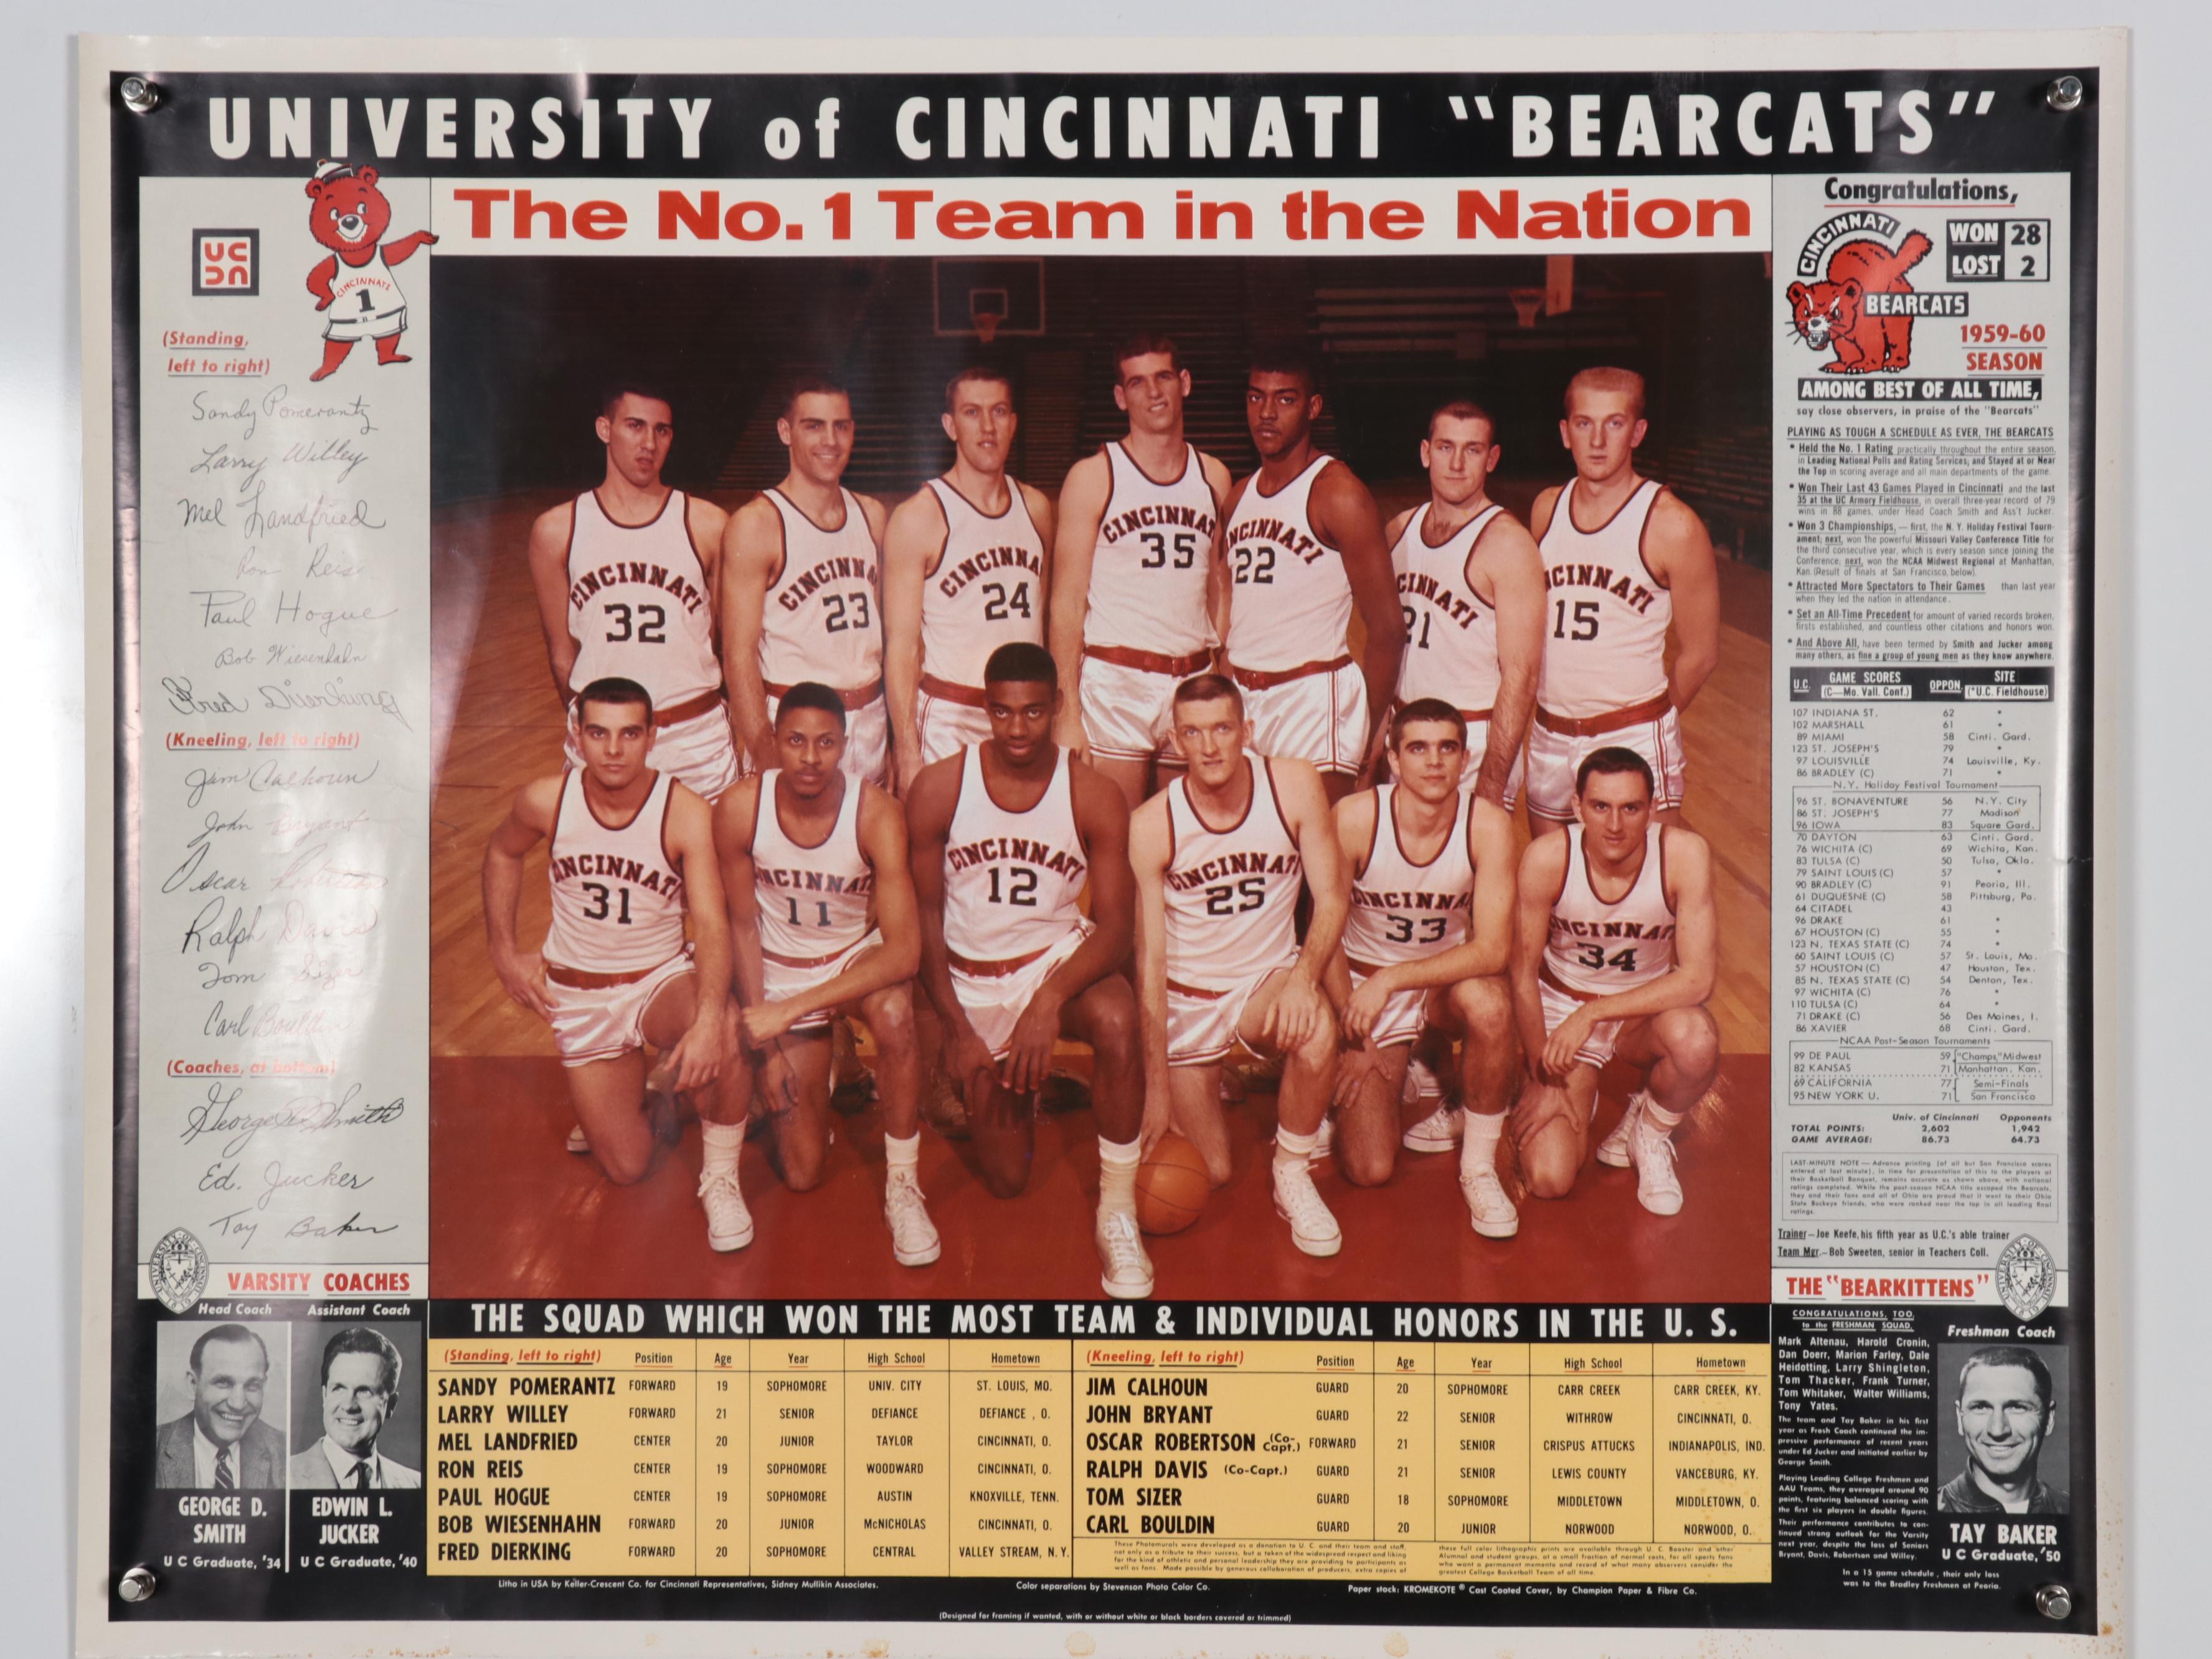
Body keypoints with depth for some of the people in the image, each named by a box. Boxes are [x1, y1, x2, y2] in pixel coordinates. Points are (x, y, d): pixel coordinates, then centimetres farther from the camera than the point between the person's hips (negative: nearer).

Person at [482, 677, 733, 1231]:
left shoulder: (686, 813, -22)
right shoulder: (546, 801, -14)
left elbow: (712, 926, -31)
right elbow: (501, 853, 11)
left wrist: (708, 1020, -46)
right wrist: (504, 950, 4)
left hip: (665, 978, -2)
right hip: (578, 993, 2)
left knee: (726, 1031, -38)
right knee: (628, 1168, -3)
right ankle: (657, 1099, 33)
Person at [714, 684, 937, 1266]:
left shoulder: (876, 813, -27)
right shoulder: (740, 809, -22)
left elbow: (904, 951, -31)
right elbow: (743, 925, -9)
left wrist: (789, 1010, -36)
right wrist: (765, 1046, -12)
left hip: (858, 956, -1)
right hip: (779, 970, 1)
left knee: (895, 1013, -39)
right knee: (801, 1175, 0)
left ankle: (902, 1185, -17)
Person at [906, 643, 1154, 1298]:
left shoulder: (1094, 796, -12)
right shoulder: (938, 788, -10)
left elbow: (1115, 923, -15)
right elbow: (925, 913, -2)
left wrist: (1051, 999, -33)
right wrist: (956, 1027, -9)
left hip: (1059, 958, -1)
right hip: (971, 983, 1)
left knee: (1117, 1019, -39)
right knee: (1007, 1181, 5)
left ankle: (1117, 1213, -21)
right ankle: (1009, 1089, 42)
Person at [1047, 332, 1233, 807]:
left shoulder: (1214, 477, 11)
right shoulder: (1093, 477, -1)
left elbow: (1219, 589, 16)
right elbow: (1067, 603, -4)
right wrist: (1068, 713, -11)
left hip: (1194, 683, 4)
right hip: (1115, 684, -4)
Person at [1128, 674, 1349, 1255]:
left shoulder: (1295, 786, -13)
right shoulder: (1151, 825, -17)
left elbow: (1331, 898, -8)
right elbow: (1150, 959, -15)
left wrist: (1303, 978, -29)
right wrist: (1158, 1088, -17)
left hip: (1268, 979, 1)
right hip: (1186, 997, 0)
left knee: (1317, 1034, -35)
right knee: (1209, 1176, -1)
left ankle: (1293, 1175, -7)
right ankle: (1205, 1088, 34)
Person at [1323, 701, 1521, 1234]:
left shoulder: (1489, 824, -20)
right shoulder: (1355, 818, -22)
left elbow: (1493, 950, -24)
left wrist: (1391, 980, -31)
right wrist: (1353, 1038, -9)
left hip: (1449, 979, 1)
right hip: (1365, 985, 0)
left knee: (1489, 1003, -38)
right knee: (1369, 1170, -11)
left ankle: (1480, 1165, -13)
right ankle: (1408, 1071, 24)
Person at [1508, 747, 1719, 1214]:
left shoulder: (1684, 853, -23)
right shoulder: (1547, 858, -23)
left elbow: (1697, 979, -25)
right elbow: (1523, 975, -13)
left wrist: (1594, 1013, -29)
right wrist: (1544, 1079, -10)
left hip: (1645, 1013, 0)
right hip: (1562, 1010, 0)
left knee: (1696, 1040, -37)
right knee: (1549, 1181, -16)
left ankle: (1650, 1131, -2)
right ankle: (1580, 1100, 20)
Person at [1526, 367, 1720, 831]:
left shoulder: (1672, 526, -12)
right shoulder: (1546, 509, 5)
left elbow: (1700, 653, -6)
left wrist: (1646, 726, 4)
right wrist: (1551, 702, 8)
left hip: (1634, 739, -5)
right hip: (1549, 735, 5)